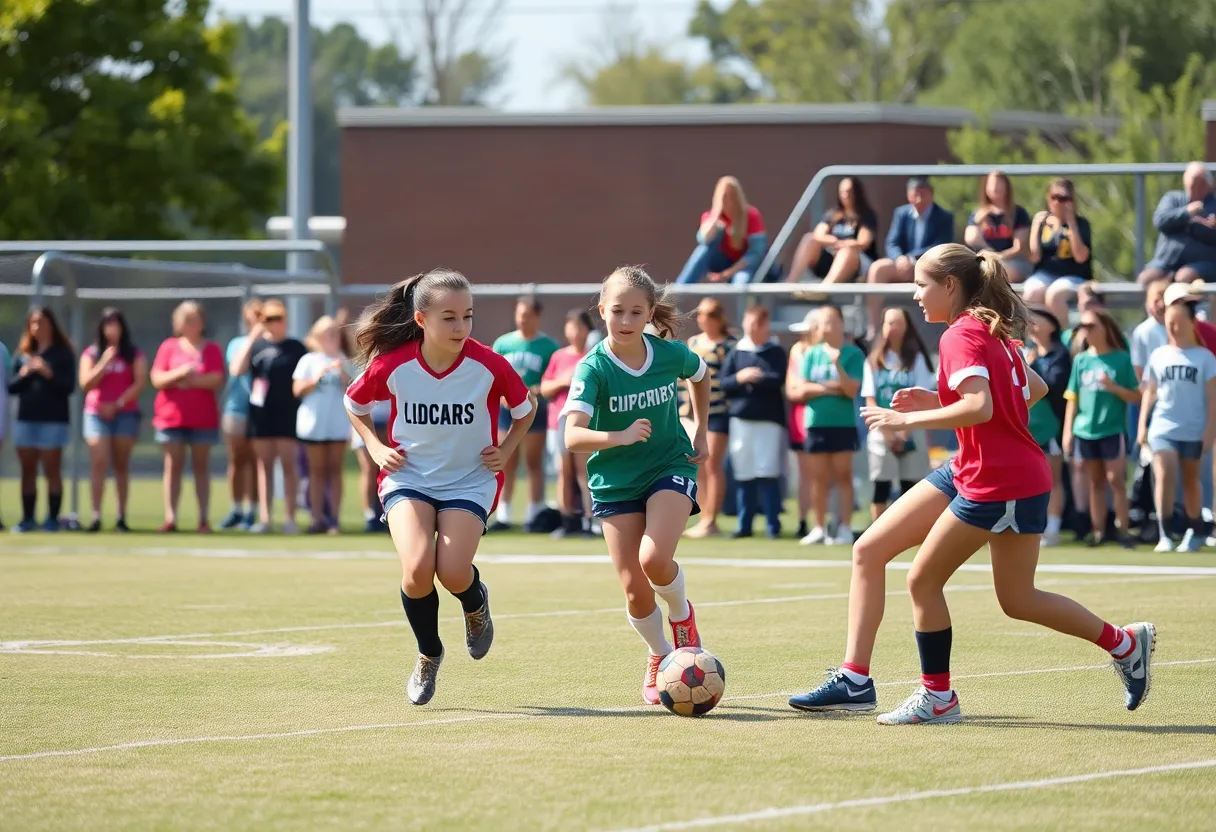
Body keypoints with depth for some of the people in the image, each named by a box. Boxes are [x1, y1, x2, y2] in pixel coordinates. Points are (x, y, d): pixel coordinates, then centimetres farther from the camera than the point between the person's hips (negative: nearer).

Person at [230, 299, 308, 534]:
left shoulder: (296, 348, 6)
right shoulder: (255, 345, 8)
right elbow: (236, 369, -8)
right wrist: (252, 338, -12)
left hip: (288, 415, -2)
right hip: (260, 415, 2)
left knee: (288, 465, -3)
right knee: (264, 466, 5)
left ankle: (289, 518, -2)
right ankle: (264, 518, 7)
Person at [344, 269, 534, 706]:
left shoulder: (488, 366, -15)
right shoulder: (392, 365, -13)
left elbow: (526, 408, 6)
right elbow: (354, 403, 9)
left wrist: (505, 450, -2)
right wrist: (376, 448, -1)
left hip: (469, 481, 0)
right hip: (409, 477, 0)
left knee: (452, 572, -22)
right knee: (417, 569, -23)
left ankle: (476, 605, 20)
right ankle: (428, 656, 7)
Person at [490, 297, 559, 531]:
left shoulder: (548, 346, -1)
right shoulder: (503, 343, 8)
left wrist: (540, 391, -20)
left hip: (535, 409, -3)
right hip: (507, 409, 3)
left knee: (534, 463, 2)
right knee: (507, 463, 4)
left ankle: (535, 514, 7)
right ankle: (503, 515, 7)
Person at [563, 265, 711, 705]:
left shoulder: (671, 354, -9)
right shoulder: (593, 368, -18)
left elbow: (701, 374, 17)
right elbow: (573, 437, -30)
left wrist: (701, 433, 14)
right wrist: (621, 437, -45)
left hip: (670, 466, 0)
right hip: (614, 481, 0)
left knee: (654, 559, -25)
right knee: (634, 588, -4)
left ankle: (682, 615, 8)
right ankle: (659, 656, 26)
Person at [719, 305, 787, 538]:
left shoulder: (776, 352, 1)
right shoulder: (736, 352, 9)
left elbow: (778, 380, -12)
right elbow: (723, 383, 6)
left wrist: (752, 379, -9)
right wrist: (739, 378, -11)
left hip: (769, 419, -3)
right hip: (741, 418, 3)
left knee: (769, 474, -5)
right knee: (743, 475, 5)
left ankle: (773, 525, 0)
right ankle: (744, 525, 12)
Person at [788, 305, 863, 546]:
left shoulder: (852, 354, -2)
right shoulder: (811, 354, 8)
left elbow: (852, 390, -10)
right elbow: (800, 390, 3)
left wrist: (837, 364, -20)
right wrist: (830, 388, -8)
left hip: (843, 424, -3)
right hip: (816, 423, 3)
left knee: (843, 476, -2)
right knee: (819, 478, 6)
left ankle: (845, 528, -1)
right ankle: (820, 528, 12)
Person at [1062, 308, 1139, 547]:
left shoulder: (1121, 358, -3)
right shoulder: (1081, 359, 5)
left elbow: (1137, 396, -2)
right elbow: (1072, 398, 8)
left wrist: (1113, 387, -18)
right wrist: (1067, 431, 4)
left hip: (1113, 430, -3)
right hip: (1084, 430, 3)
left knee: (1115, 479, -4)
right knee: (1095, 482, 9)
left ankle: (1123, 530, 0)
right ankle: (1098, 530, 12)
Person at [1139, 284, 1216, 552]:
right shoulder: (1158, 356, 5)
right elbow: (1149, 392, 8)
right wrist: (1142, 425, 2)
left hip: (1193, 430, -1)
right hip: (1163, 427, 1)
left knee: (1190, 480, 11)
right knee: (1164, 475, -14)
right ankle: (1164, 534, -13)